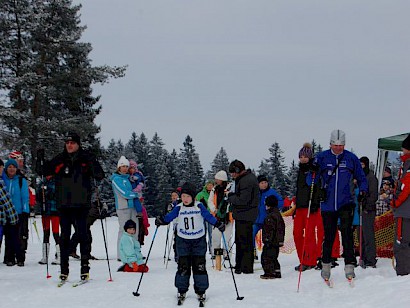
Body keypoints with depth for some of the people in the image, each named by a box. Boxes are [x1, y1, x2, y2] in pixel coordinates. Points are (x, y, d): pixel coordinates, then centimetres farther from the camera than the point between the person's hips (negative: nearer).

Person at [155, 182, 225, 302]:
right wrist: (161, 220, -23)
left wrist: (218, 224, -18)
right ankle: (182, 290, 14)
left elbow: (208, 216, -6)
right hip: (183, 241, 1)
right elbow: (169, 216, -5)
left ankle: (201, 291, 9)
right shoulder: (179, 208, -2)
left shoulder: (199, 206, -5)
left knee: (199, 266, 0)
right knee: (183, 266, 2)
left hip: (198, 241, -1)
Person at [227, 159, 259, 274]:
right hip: (242, 215, 11)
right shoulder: (248, 177, 15)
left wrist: (230, 197, -9)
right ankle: (240, 265, 26)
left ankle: (246, 268, -2)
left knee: (244, 242, -6)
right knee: (240, 240, 17)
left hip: (244, 216, -11)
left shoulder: (246, 181, -19)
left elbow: (243, 200, -23)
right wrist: (232, 195, 5)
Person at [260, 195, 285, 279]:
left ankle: (269, 272, -6)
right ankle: (277, 272, 18)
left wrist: (267, 240, -20)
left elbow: (270, 230, -22)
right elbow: (282, 228, 21)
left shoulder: (270, 216, -17)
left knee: (266, 256, -5)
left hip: (271, 241, -10)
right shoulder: (278, 214, 14)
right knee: (273, 257, 16)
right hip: (278, 241, 10)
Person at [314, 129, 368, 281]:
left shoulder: (351, 158, 3)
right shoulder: (322, 157, 3)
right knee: (328, 236, 8)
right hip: (327, 204, 1)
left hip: (346, 203, -1)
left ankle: (349, 266, -9)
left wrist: (362, 191, -7)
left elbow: (361, 178, 10)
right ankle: (326, 265, 23)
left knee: (347, 233, -11)